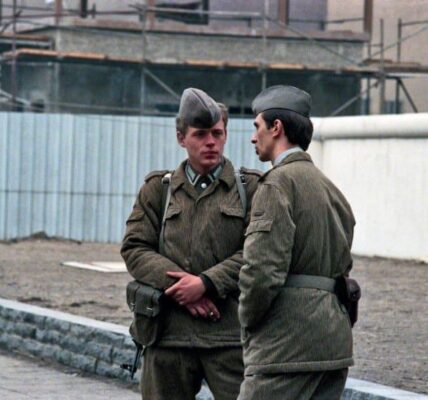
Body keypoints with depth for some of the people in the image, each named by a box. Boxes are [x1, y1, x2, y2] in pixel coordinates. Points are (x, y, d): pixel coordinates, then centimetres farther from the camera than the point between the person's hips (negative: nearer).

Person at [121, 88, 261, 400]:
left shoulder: (251, 187, 5)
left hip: (230, 332, -2)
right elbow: (134, 248, 4)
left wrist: (207, 283, -14)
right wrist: (176, 283, -11)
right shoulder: (157, 188, 13)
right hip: (169, 331, 2)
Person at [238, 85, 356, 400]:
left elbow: (263, 270, -18)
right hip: (335, 340, 9)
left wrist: (248, 319, -2)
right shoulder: (330, 188, 18)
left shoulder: (280, 182, -10)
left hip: (287, 344, -9)